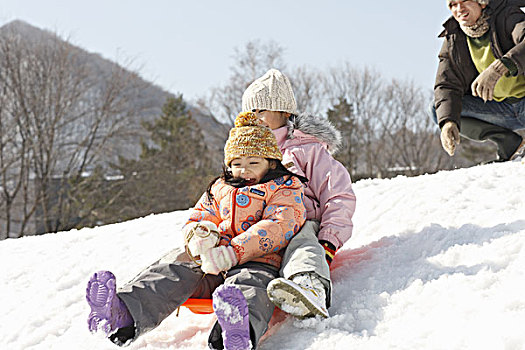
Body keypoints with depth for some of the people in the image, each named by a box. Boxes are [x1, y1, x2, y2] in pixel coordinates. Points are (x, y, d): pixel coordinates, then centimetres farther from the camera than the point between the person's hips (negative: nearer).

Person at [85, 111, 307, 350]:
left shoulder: (285, 188, 11)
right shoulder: (219, 189, 29)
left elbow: (278, 226, -7)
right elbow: (197, 219, 25)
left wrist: (233, 252, -20)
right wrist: (199, 235, -5)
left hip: (256, 261, -5)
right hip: (212, 263, 5)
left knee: (250, 284, -39)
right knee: (177, 268, -24)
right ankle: (123, 317, -49)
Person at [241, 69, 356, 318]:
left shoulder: (308, 149, 15)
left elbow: (339, 197, 5)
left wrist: (329, 242, -11)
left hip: (300, 224, -5)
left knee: (302, 240, -42)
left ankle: (311, 285, -72)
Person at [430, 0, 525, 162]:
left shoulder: (508, 17, -15)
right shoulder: (453, 41, -1)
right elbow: (447, 86, -9)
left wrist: (499, 68, -55)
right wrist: (448, 121, -29)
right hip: (501, 109, 6)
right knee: (439, 110, -10)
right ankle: (511, 143, -12)